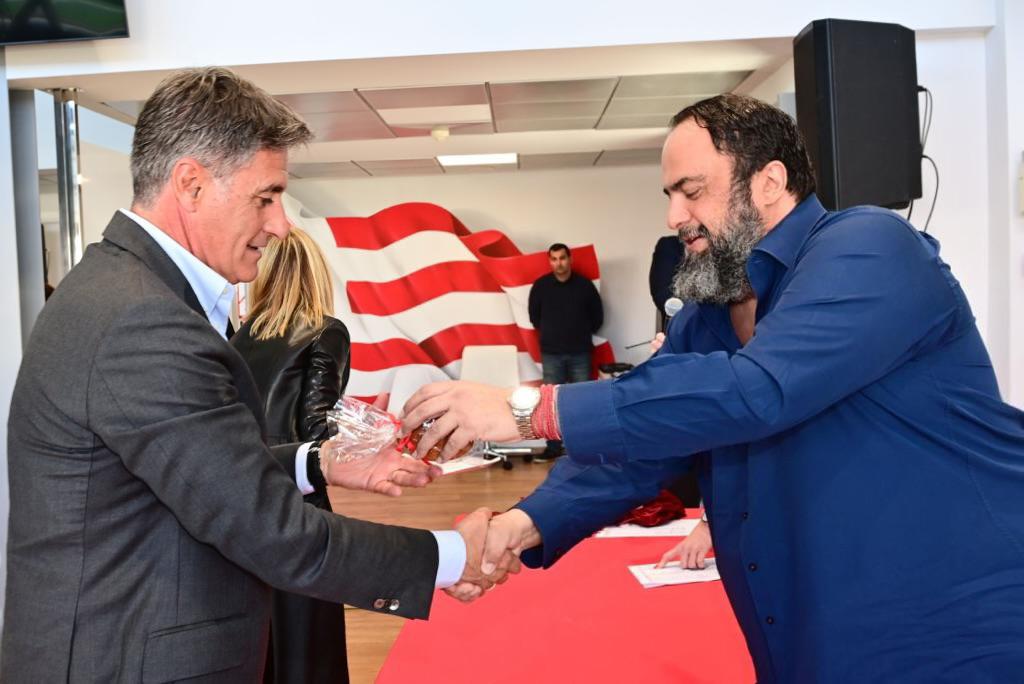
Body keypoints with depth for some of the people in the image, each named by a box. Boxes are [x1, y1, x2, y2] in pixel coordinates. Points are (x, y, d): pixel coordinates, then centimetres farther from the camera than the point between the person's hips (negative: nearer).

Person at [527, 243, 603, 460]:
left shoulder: (585, 285, -2)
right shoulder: (540, 285, 0)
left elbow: (597, 316, 9)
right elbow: (534, 315, 13)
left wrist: (583, 334, 9)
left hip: (580, 353, 0)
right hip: (551, 353, 1)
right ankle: (553, 447, 10)